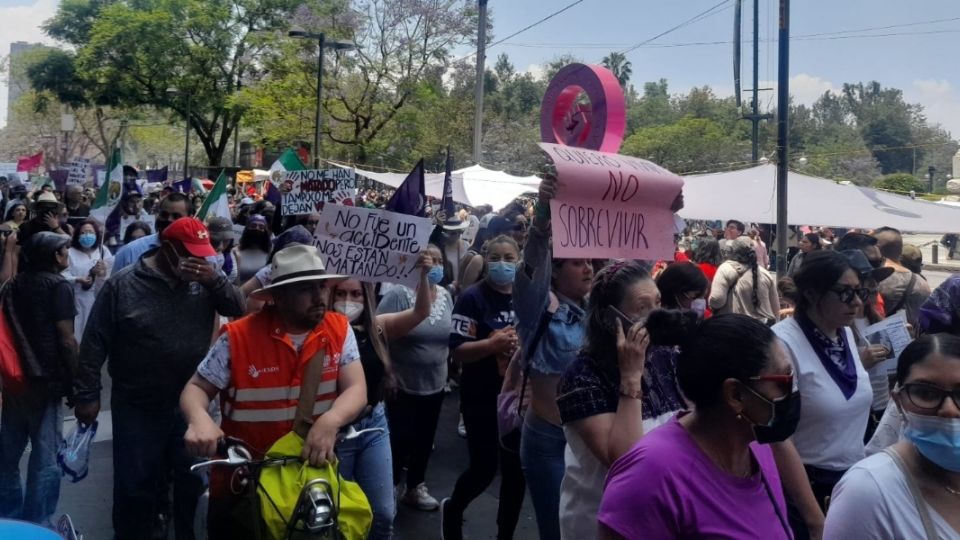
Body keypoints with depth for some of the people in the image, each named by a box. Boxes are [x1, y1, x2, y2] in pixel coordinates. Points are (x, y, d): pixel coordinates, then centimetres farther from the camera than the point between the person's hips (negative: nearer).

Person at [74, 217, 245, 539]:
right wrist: (87, 394, -7)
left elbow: (239, 310, -4)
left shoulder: (204, 282, 0)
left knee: (194, 483, 17)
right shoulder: (122, 284, -9)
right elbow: (95, 343, -6)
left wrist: (215, 279, -19)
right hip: (138, 409, -3)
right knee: (135, 488, 9)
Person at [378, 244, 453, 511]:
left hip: (435, 385, 6)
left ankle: (414, 488, 35)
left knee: (424, 440, 17)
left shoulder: (446, 296, 2)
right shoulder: (399, 294, -17)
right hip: (402, 385, -6)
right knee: (399, 440, 5)